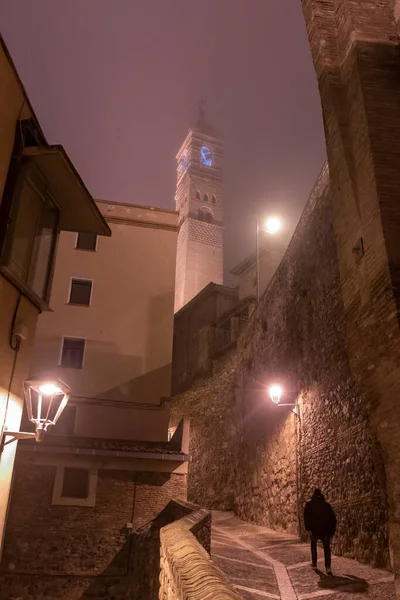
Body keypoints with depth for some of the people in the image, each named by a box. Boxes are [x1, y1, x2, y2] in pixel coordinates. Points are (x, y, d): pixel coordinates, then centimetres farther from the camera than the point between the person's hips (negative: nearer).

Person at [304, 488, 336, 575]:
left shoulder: (309, 504, 4)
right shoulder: (327, 505, 9)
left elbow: (306, 517, -7)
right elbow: (333, 518, 8)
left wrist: (308, 529, -10)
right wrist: (332, 530, 10)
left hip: (314, 529, -1)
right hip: (325, 530, 1)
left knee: (314, 547, 18)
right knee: (327, 548, 2)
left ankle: (314, 564, 21)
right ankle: (328, 567, -12)